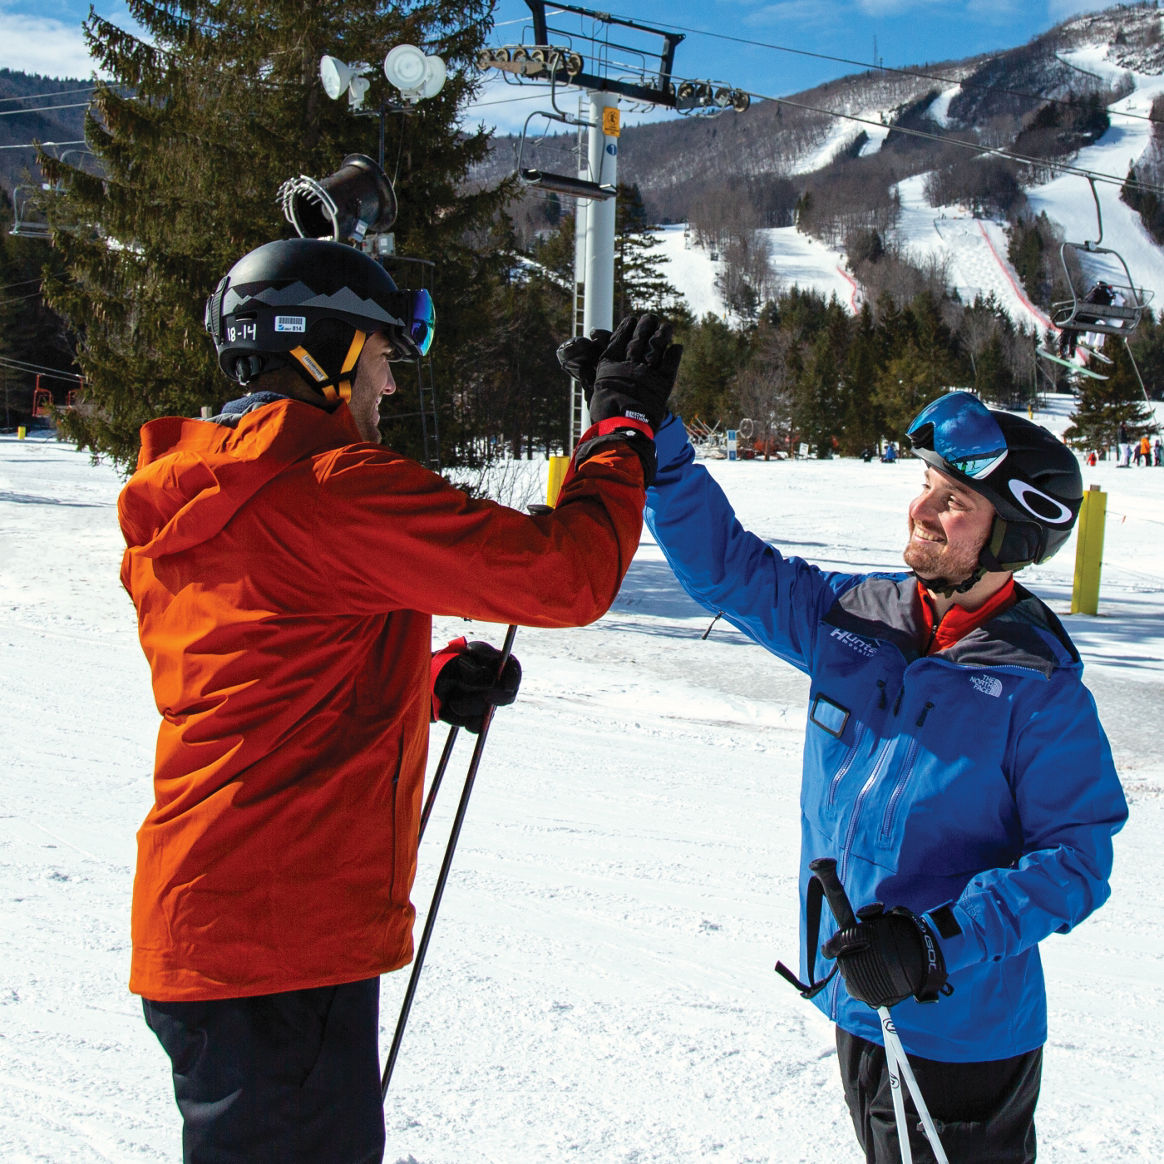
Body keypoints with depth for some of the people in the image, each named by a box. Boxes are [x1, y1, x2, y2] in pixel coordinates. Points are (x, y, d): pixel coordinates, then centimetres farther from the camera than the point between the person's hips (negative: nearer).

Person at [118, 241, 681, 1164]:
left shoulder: (175, 514, 13)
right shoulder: (333, 485, -16)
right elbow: (565, 574, -15)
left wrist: (432, 682, 11)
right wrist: (624, 425, 0)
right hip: (284, 942, -10)